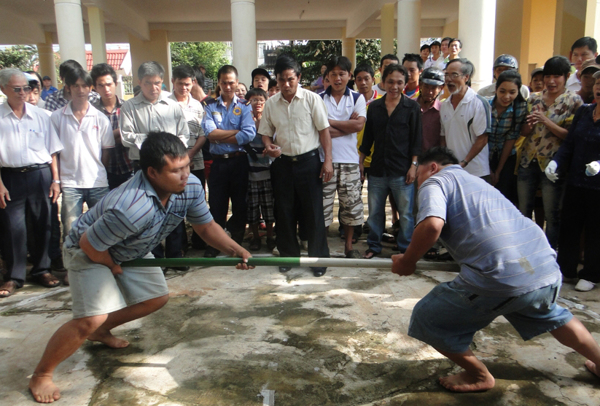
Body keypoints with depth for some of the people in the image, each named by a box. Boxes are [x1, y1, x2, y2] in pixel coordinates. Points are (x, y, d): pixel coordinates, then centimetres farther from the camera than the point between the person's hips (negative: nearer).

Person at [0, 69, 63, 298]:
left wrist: (55, 179, 2)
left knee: (43, 224, 9)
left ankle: (41, 270, 24)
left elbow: (52, 150, 6)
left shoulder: (40, 115, 5)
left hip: (40, 175, 2)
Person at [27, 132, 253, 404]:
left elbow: (206, 226, -8)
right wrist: (112, 266, -10)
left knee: (157, 298, 10)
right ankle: (40, 376, 7)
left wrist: (236, 250, -23)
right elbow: (89, 244, -30)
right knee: (91, 319, -18)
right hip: (89, 252, -7)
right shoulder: (132, 209, -44)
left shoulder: (190, 187, -22)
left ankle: (101, 332, 36)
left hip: (131, 252, 8)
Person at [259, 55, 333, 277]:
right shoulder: (271, 103, 5)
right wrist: (269, 146, -11)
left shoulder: (312, 99, -4)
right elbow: (266, 132, 12)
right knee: (284, 211, 10)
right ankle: (288, 254, 26)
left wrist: (328, 160, -9)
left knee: (313, 211, 1)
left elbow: (324, 130, -3)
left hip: (309, 160, -3)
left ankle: (318, 257, 14)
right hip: (282, 162, 4)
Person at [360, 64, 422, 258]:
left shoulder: (412, 107, 1)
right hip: (377, 169, 3)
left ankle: (405, 248, 18)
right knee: (375, 212, 10)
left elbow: (416, 138, -1)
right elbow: (367, 137, 13)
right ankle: (374, 246, 25)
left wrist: (413, 164, -7)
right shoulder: (374, 107, 9)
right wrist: (361, 162, 11)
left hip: (402, 170, -3)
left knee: (406, 213, 4)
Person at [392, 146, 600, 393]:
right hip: (548, 271, 9)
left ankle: (479, 376, 24)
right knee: (552, 316, 41)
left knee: (426, 318, 10)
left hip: (500, 278, -9)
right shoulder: (476, 181, 29)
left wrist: (407, 262, -3)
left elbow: (432, 225, -16)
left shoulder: (436, 181, 5)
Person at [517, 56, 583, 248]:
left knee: (552, 215, 2)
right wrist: (529, 124, -10)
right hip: (528, 161, 4)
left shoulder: (574, 101, -3)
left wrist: (548, 123, -21)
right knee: (523, 211, 12)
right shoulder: (533, 98, 9)